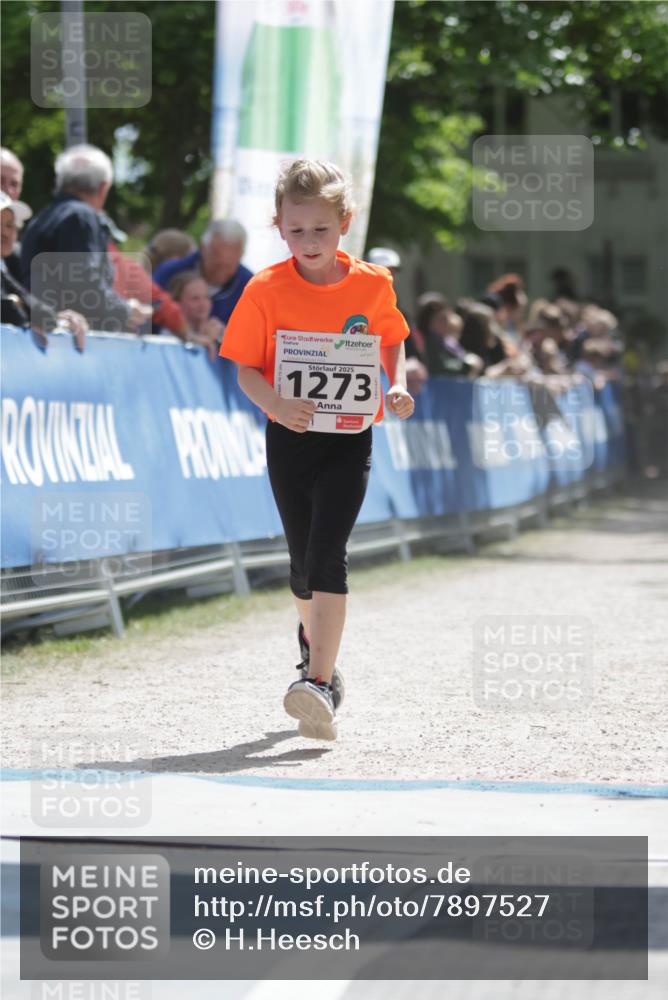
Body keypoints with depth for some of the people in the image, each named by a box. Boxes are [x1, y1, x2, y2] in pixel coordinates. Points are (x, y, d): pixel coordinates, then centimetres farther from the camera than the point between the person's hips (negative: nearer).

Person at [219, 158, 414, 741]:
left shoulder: (373, 284, -4)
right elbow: (246, 367, -4)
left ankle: (319, 683, -22)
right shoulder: (266, 290, -7)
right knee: (303, 561, 14)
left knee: (327, 556, -15)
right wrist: (277, 405, -23)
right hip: (290, 439, 2)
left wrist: (397, 386, -1)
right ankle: (316, 643, 43)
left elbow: (392, 338, 16)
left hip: (350, 440, -2)